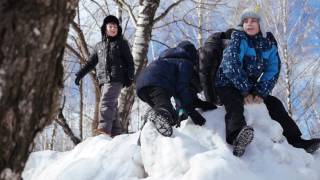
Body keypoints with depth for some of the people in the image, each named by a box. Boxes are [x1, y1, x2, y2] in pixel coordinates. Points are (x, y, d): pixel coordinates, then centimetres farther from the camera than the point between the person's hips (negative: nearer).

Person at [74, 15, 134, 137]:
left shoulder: (122, 43, 13)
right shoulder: (99, 46, 25)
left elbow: (129, 61, 8)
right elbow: (91, 62, 23)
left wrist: (129, 77, -6)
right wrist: (81, 73, 9)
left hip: (116, 78, -5)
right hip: (104, 80, 5)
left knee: (106, 102, -22)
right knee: (111, 106, 0)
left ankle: (104, 128, -34)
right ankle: (116, 132, -1)